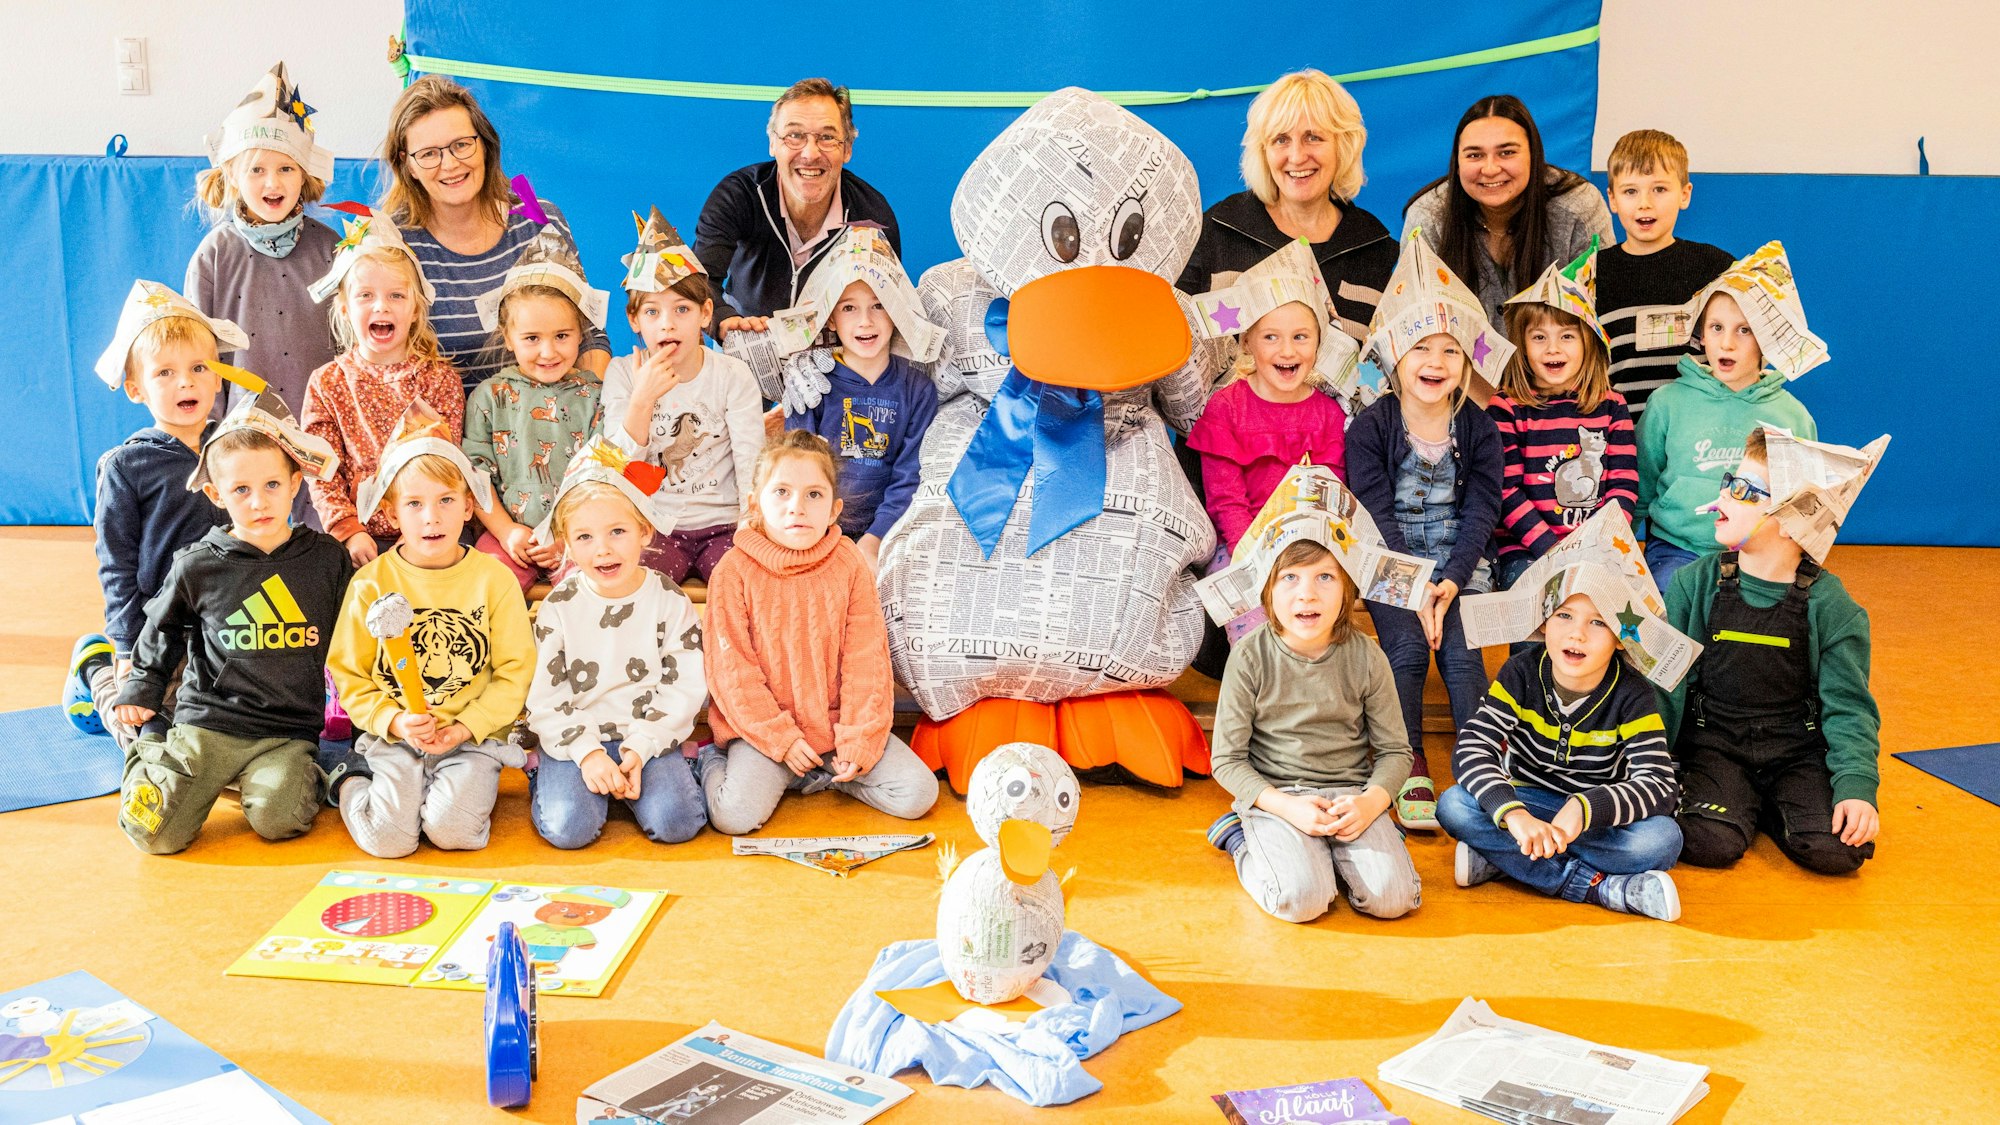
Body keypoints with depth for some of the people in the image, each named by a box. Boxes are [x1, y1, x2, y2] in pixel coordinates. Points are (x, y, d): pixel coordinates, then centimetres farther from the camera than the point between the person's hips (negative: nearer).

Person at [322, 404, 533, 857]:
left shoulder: (494, 579, -1)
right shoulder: (371, 582, 0)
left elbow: (515, 671, -1)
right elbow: (349, 673, 4)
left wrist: (465, 727, -13)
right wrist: (393, 721, -12)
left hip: (474, 735, -1)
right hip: (394, 736, 1)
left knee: (454, 830, -24)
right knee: (389, 838, -18)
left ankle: (467, 782, 11)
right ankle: (350, 778, 15)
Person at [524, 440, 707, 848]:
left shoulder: (668, 600, -3)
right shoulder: (558, 606, -3)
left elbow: (685, 689, -4)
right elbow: (543, 696, -3)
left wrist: (639, 749, -15)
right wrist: (587, 752, -16)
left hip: (647, 736, 0)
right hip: (575, 737, 0)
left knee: (675, 823, -22)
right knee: (569, 829, -23)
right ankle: (547, 780, 9)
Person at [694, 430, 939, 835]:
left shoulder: (849, 565, -2)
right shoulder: (734, 571, -8)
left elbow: (866, 660, -3)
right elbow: (732, 668, -9)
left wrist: (858, 742, -10)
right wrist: (781, 739, -14)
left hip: (835, 721, 3)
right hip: (763, 727, -3)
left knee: (918, 794, -9)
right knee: (735, 815, -26)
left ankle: (825, 774, 11)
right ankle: (712, 762, 7)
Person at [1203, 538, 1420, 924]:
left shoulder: (1366, 657, -4)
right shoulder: (1251, 656, -9)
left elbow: (1395, 751, 4)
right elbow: (1227, 760, -5)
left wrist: (1370, 803, -17)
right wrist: (1287, 807, -20)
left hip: (1350, 794, 2)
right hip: (1273, 796, -2)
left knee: (1392, 898, -22)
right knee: (1302, 899, -28)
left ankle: (1330, 850, 9)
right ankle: (1241, 838, 4)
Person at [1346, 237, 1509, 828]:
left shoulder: (1479, 429, 2)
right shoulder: (1370, 427, -4)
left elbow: (1481, 513, -2)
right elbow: (1376, 514, -9)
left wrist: (1449, 582, -16)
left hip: (1459, 563, 1)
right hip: (1389, 565, -1)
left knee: (1462, 652, -19)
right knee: (1407, 649, -21)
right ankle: (1410, 769, -9)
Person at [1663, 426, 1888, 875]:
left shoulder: (1830, 607, -5)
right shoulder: (1694, 584, -2)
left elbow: (1848, 707, -4)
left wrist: (1857, 787, -19)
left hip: (1798, 748, 1)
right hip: (1713, 740, 0)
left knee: (1837, 850, -22)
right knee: (1711, 843, -27)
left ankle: (1770, 806, 9)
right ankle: (1743, 802, 8)